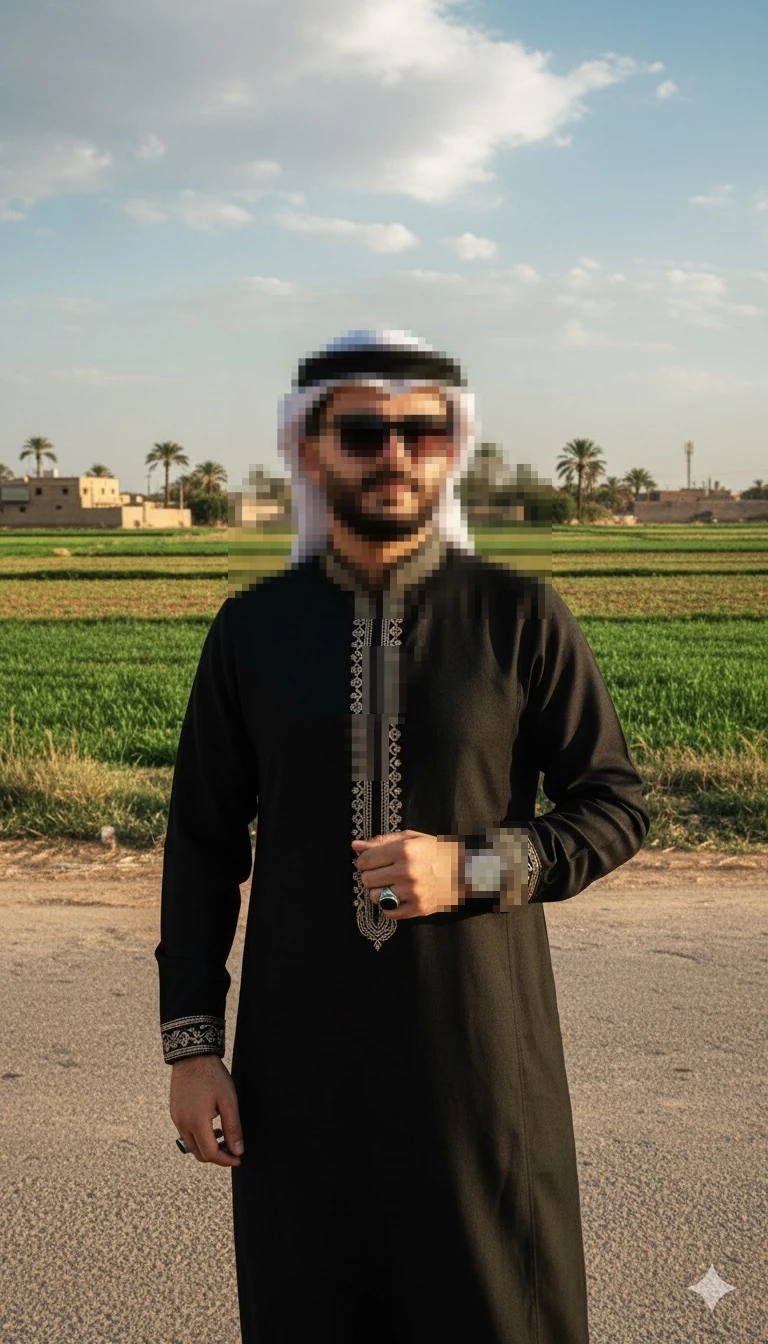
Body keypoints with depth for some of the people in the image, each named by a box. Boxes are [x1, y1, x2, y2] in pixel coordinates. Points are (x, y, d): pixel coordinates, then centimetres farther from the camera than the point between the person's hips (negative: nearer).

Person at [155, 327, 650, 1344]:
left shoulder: (521, 616, -5)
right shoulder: (252, 629, 1)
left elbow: (616, 805, -1)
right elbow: (203, 843, 4)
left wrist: (470, 869, -17)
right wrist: (191, 1044, 0)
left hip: (479, 1037, -1)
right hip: (302, 1050, 2)